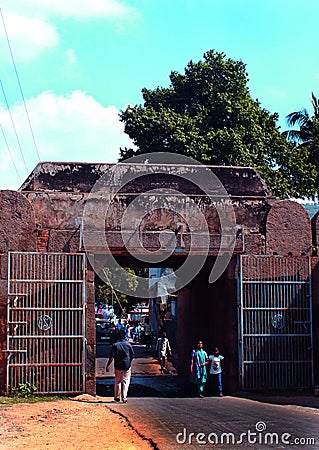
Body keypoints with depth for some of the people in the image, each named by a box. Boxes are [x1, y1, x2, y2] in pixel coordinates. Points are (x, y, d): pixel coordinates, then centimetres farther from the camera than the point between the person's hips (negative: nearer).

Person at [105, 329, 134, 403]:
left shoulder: (115, 345, -5)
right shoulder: (128, 345, -2)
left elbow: (111, 357, -9)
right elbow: (132, 355, 3)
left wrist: (108, 365, -3)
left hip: (118, 366, 0)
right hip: (127, 366, 0)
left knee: (117, 381, 14)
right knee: (125, 382, 4)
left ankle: (117, 397, 21)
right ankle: (124, 398, -1)